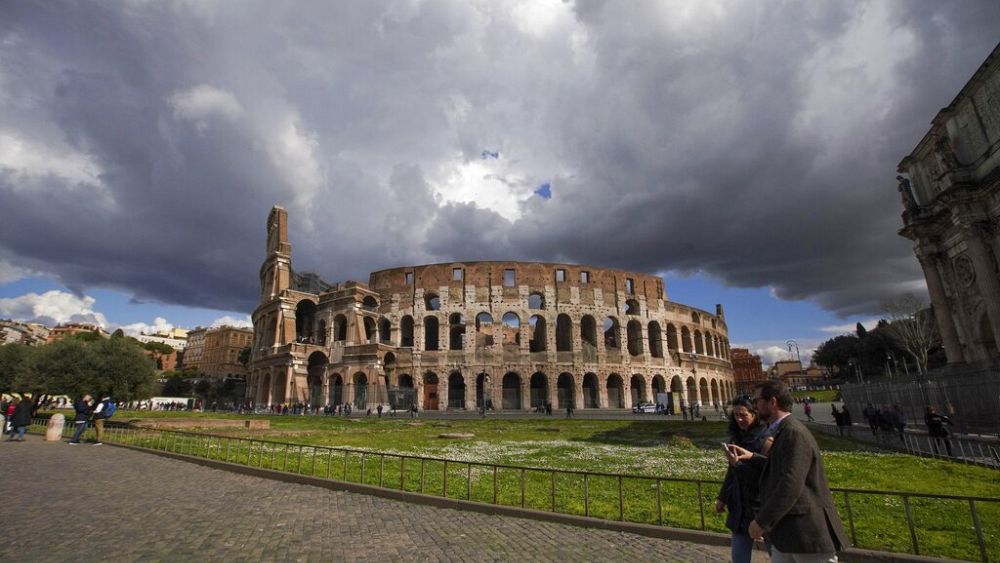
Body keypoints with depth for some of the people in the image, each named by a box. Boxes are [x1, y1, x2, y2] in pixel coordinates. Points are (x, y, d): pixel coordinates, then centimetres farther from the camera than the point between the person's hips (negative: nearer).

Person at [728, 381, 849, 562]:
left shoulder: (794, 433, -21)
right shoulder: (783, 431, 11)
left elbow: (791, 485, -28)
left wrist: (762, 521, -23)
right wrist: (752, 457, 10)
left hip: (809, 532, -9)